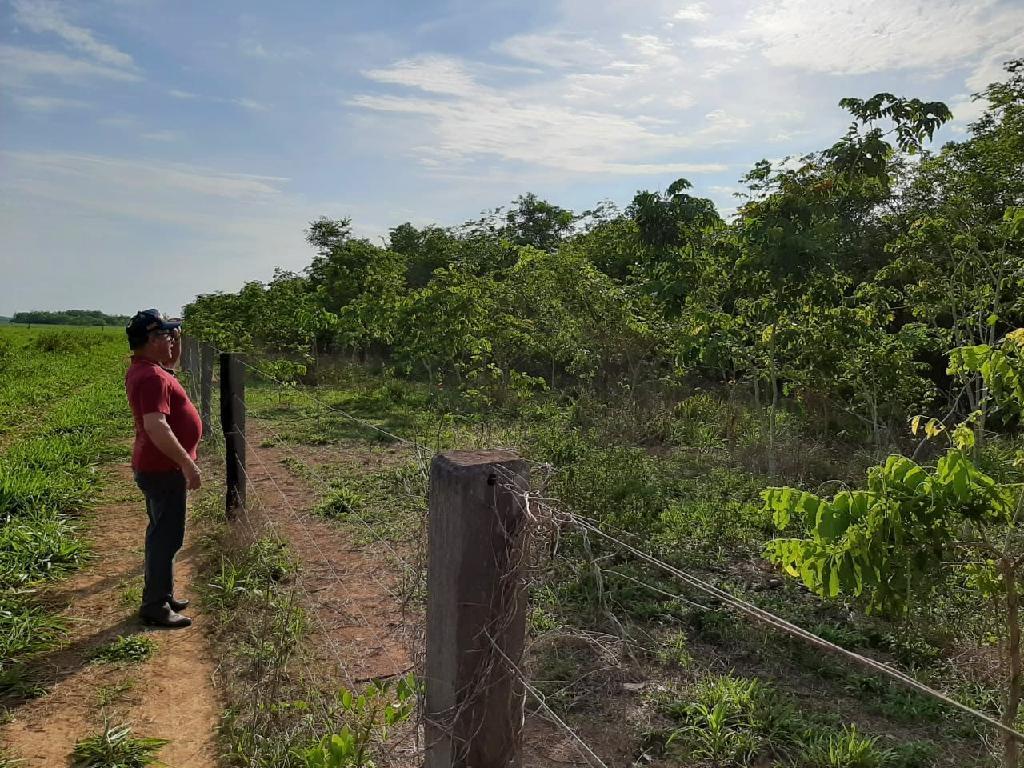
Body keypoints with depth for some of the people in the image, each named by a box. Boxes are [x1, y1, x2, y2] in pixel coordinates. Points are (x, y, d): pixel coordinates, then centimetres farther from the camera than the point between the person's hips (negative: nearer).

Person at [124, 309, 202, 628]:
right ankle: (155, 607, 8)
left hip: (158, 466, 11)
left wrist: (177, 342, 9)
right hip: (164, 469, -10)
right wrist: (188, 464, -29)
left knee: (162, 533, 19)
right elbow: (156, 427, -32)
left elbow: (172, 362, 30)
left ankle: (161, 595, 31)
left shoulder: (144, 368, 8)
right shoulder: (151, 377, -24)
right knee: (167, 537, -1)